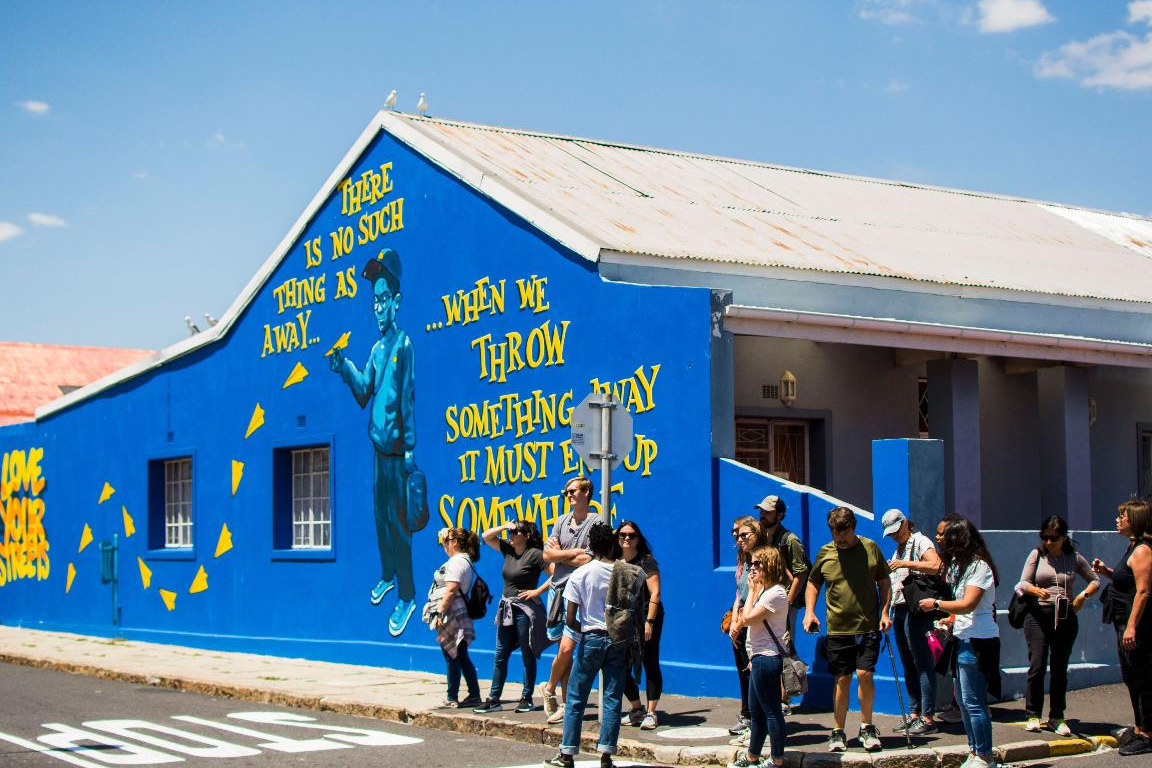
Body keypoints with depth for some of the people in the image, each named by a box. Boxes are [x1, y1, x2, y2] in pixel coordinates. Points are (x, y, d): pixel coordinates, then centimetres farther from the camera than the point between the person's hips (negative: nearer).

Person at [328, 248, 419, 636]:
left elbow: (409, 399, -15)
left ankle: (407, 597, 1)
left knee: (399, 520, -5)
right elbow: (364, 392, 15)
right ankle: (387, 576, 35)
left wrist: (410, 450, -18)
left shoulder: (404, 345, -11)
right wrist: (345, 368, -2)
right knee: (380, 512, 18)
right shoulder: (377, 348, 12)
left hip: (397, 448, -8)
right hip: (378, 444, 8)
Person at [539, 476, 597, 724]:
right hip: (558, 590, 5)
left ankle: (549, 688, 11)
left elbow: (590, 561, -13)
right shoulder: (561, 521, 15)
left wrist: (560, 555, -2)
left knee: (566, 649, -11)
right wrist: (574, 553, -5)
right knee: (563, 650, 6)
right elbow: (547, 555, 7)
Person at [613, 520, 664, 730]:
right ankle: (636, 709, 19)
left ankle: (650, 713, 3)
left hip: (646, 618, -5)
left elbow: (655, 592, -9)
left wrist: (649, 622, -16)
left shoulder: (646, 561, -4)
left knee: (650, 665, -2)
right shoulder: (615, 563, 13)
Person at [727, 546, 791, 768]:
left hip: (767, 659, -10)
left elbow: (747, 619, -19)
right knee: (756, 711, 16)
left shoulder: (775, 593, -14)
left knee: (771, 711, -5)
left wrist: (752, 591, -9)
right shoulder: (765, 590, 17)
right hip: (760, 658, 10)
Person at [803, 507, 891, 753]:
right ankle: (838, 732, 16)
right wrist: (809, 611, 4)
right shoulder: (825, 553, 3)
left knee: (864, 674, -10)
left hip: (868, 626, -1)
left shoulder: (870, 548, 1)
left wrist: (884, 612, 1)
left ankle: (867, 727, 9)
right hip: (838, 629, 1)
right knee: (842, 680, 3)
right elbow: (813, 583, 17)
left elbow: (884, 582, 10)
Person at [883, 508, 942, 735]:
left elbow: (936, 566, -23)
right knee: (908, 664, 10)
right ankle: (914, 714, 14)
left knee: (922, 663, -9)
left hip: (916, 609, -9)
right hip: (899, 609, 9)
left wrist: (905, 564, -22)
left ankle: (928, 718, -9)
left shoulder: (921, 542, -5)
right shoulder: (899, 549, 22)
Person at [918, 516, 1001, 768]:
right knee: (963, 700, 12)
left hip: (977, 641, -10)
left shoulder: (979, 566, -13)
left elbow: (967, 605, -21)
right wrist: (949, 621, 9)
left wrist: (936, 604, -11)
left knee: (973, 701, -8)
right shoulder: (959, 565, 17)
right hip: (962, 638, 10)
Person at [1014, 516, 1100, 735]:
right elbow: (1023, 583, -1)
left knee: (1060, 669, 6)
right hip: (1039, 616, -2)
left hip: (1066, 617, 2)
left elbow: (1095, 581, 16)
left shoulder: (1074, 558, 6)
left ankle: (1057, 717, 14)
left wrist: (1083, 596, -3)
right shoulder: (1037, 555, 3)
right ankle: (1033, 715, 3)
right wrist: (1036, 590, -22)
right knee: (1037, 666, -8)